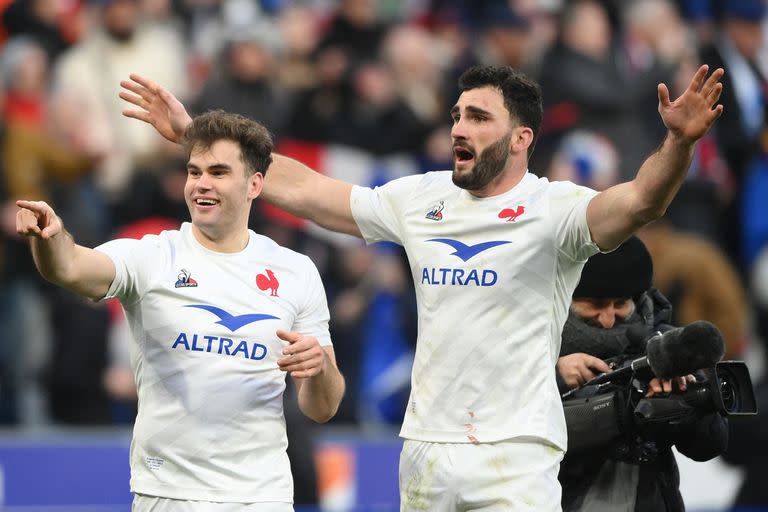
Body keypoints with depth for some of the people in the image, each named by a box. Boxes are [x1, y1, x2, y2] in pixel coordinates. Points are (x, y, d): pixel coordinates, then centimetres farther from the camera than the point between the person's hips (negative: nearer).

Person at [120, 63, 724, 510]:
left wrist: (680, 143, -47)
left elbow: (640, 201, -26)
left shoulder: (553, 210, -8)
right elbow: (300, 189, 14)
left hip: (515, 454, -5)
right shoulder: (419, 199, 9)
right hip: (425, 448, 6)